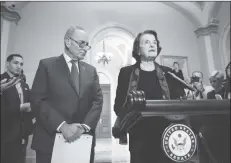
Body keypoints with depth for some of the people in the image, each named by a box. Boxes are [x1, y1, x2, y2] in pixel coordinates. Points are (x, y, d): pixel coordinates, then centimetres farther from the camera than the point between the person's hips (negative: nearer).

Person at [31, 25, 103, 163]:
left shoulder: (91, 70, 11)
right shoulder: (47, 65, 0)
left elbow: (98, 101, 3)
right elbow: (38, 100, -8)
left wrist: (85, 126, -12)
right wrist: (62, 126, -19)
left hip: (83, 140, 3)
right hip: (50, 140, -3)